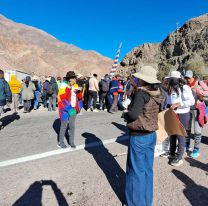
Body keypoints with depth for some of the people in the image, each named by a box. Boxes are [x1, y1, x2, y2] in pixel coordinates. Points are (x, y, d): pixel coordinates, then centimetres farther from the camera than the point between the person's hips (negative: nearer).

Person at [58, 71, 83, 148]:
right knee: (64, 126, 5)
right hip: (65, 109, -5)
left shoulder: (75, 86, 7)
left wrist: (78, 92, -11)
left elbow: (80, 97, 9)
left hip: (73, 109, 6)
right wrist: (69, 108, -19)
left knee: (72, 126, 10)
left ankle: (71, 142, 23)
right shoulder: (64, 87, -13)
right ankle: (61, 142, 21)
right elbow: (62, 100, -17)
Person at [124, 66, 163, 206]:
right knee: (147, 169, 20)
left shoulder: (141, 93, -19)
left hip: (139, 137, -8)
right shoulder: (156, 94, 5)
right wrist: (134, 94, 6)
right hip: (151, 135, 8)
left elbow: (133, 114, -24)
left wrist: (125, 115, -3)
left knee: (136, 171, 9)